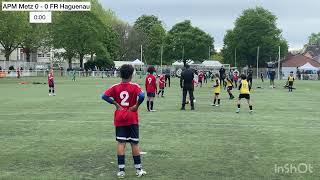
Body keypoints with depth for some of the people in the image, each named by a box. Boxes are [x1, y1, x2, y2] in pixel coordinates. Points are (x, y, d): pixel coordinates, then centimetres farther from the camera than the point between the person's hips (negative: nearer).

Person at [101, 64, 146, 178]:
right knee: (135, 143, 6)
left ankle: (121, 170, 3)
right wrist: (137, 106, -11)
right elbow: (142, 96, -25)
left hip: (119, 119, 2)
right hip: (132, 118, -2)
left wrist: (116, 104, -4)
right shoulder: (134, 86, -8)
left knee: (121, 143, 3)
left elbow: (104, 96, -9)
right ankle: (138, 170, 12)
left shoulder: (115, 87, -1)